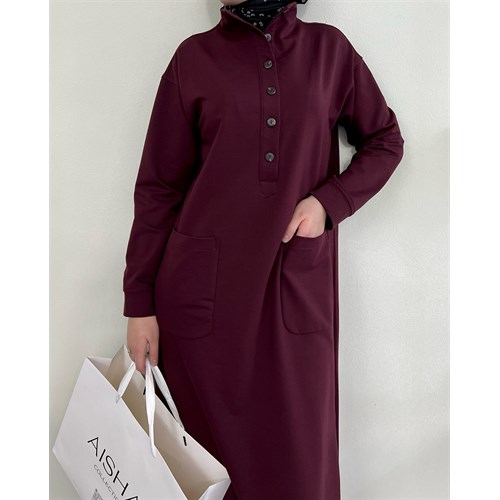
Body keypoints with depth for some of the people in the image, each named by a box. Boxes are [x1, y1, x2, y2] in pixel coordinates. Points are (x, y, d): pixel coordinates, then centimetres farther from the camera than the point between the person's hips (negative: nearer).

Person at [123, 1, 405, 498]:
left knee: (299, 457, 6)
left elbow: (385, 141, 16)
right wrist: (139, 303, -2)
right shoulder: (195, 57, 6)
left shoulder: (329, 49, 8)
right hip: (203, 289, 0)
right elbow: (158, 187, 3)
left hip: (299, 287, 1)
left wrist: (330, 201, -3)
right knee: (208, 452, 8)